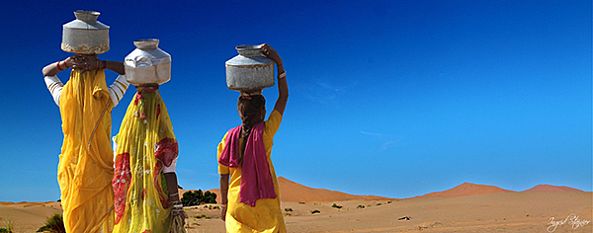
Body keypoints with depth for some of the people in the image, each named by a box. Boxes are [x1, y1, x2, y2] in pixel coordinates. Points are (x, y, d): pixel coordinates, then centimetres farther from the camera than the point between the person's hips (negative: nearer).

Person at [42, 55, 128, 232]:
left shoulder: (64, 98, -4)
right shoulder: (106, 99, -10)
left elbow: (46, 73, 16)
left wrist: (65, 63, -2)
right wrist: (102, 65, -10)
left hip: (70, 169, 3)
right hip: (99, 171, -2)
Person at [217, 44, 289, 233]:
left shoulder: (229, 138, -5)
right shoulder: (265, 133, -12)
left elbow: (223, 175, 2)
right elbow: (283, 97, -5)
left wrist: (224, 205, 14)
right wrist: (279, 64, -7)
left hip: (237, 205, 3)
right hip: (265, 207, -3)